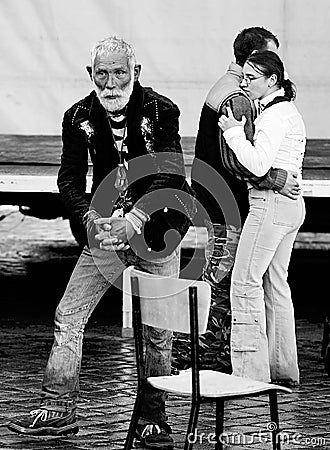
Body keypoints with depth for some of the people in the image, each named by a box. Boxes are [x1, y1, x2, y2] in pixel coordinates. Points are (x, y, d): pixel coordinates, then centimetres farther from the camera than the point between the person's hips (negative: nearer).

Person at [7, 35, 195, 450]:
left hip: (156, 231, -3)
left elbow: (168, 177, -18)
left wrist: (134, 221, -31)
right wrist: (94, 221, -23)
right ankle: (57, 410, 5)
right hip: (107, 230, 3)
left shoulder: (161, 112, -12)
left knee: (157, 330, -1)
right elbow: (69, 180, -5)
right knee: (68, 316, -3)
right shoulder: (79, 117, -2)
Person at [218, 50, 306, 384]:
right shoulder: (286, 111, 18)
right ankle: (283, 369, 16)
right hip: (290, 206, 10)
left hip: (270, 203, -10)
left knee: (245, 282, -8)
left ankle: (250, 367, -9)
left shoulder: (275, 115, -14)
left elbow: (258, 165, -22)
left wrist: (234, 131, -12)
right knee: (275, 284, 13)